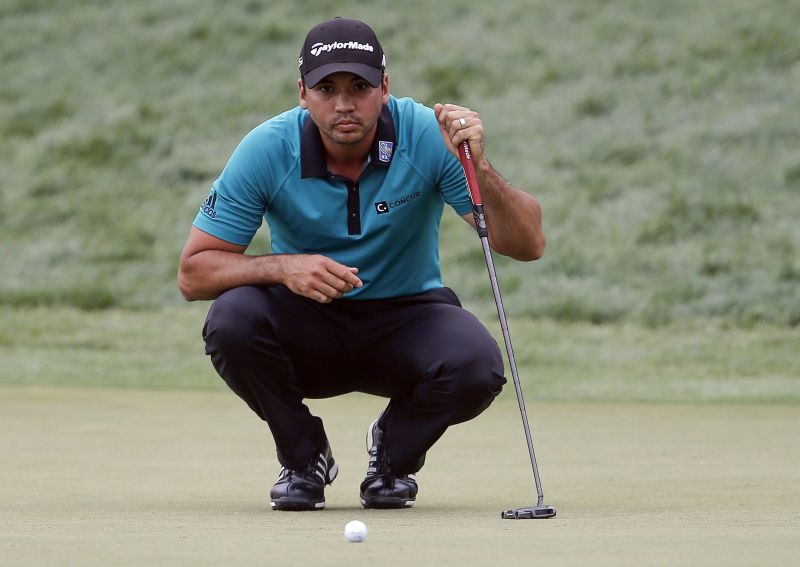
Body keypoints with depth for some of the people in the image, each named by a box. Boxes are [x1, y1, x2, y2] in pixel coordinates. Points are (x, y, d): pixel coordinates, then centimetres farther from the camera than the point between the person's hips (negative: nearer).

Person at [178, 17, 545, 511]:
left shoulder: (428, 136, -17)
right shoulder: (267, 150, -16)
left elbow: (528, 244, -21)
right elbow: (193, 274, -13)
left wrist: (480, 170, -39)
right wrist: (282, 268, -31)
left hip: (407, 317, 0)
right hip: (307, 329, 1)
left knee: (475, 367, -32)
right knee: (232, 319, -31)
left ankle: (395, 454, 4)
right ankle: (304, 456, -2)